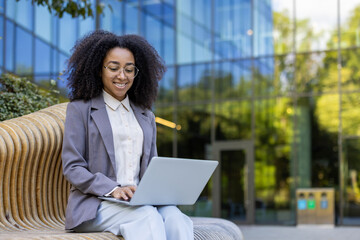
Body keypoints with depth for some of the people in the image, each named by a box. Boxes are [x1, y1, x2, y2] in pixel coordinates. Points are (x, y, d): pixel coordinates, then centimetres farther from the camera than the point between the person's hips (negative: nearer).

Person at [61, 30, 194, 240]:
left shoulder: (146, 116, 24)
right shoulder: (80, 109, 8)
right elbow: (72, 167, 0)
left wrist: (157, 190, -3)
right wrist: (113, 189, -17)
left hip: (140, 201, 4)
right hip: (95, 205, -4)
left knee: (174, 217, -31)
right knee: (148, 217, -35)